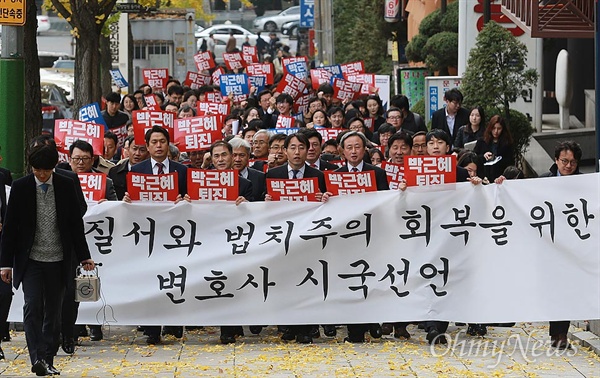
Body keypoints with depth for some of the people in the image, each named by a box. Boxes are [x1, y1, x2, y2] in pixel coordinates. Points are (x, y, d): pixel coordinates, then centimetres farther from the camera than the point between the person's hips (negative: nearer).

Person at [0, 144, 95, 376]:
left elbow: (76, 224, 7)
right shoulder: (20, 187, -2)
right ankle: (37, 359, -19)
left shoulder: (66, 186, 1)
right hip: (30, 260, -2)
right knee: (33, 307, -15)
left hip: (58, 261, 2)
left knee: (53, 312, 5)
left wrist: (84, 257, 4)